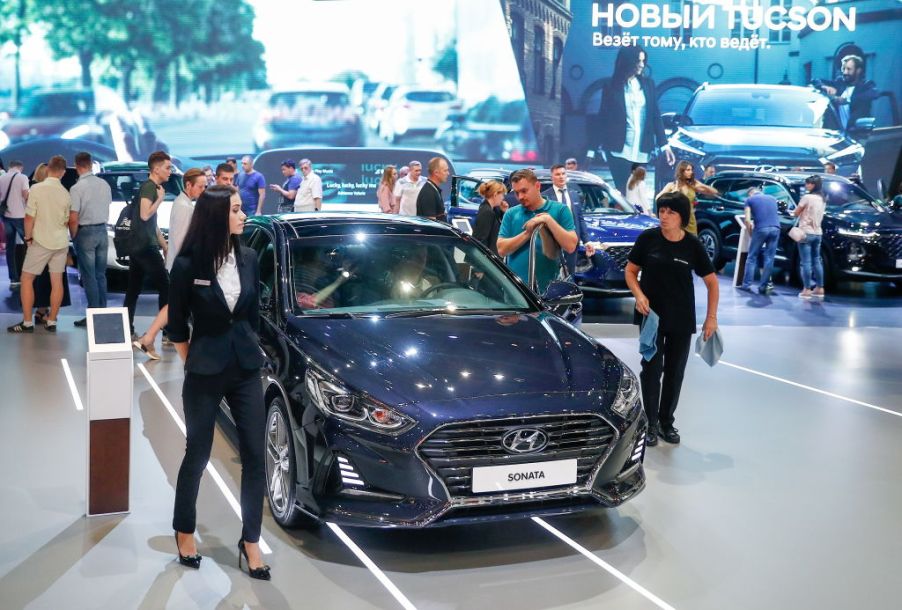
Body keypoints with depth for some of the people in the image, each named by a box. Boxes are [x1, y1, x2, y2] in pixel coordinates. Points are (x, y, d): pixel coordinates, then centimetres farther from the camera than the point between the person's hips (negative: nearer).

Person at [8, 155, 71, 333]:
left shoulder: (37, 189, -14)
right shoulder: (65, 193, -2)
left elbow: (29, 218, -13)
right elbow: (67, 221, 6)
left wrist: (28, 237, 0)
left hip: (41, 242, -4)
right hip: (61, 242, 4)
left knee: (27, 279, 6)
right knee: (56, 281, 7)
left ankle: (27, 323, 5)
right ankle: (51, 321, 11)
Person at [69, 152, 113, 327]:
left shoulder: (77, 188, -14)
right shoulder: (105, 184, 3)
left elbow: (73, 219, -15)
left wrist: (74, 237, -1)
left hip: (85, 233, -5)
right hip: (102, 231, 5)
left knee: (89, 276, -1)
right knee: (101, 274, 12)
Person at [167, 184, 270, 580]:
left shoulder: (248, 259, 0)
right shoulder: (188, 265, -12)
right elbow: (177, 326, -2)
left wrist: (245, 350, 11)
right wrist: (194, 365, 4)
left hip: (246, 371, 4)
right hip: (204, 375, -4)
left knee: (254, 455, 5)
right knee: (198, 454, 10)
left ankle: (250, 541, 17)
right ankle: (184, 532, 31)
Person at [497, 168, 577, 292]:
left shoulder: (560, 210, 1)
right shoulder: (511, 214, 8)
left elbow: (570, 246, -9)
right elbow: (501, 249, -1)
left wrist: (548, 220, -15)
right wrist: (528, 232, -11)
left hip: (547, 288, -2)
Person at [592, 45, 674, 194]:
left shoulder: (648, 84, 9)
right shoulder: (611, 87, 1)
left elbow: (655, 116, 9)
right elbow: (603, 119, 3)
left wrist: (664, 145, 1)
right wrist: (592, 150, 0)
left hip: (641, 151, 3)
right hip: (619, 151, -3)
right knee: (624, 193, -8)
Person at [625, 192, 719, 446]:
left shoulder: (692, 245, -6)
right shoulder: (648, 238, -8)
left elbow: (711, 282, 3)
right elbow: (630, 271, 2)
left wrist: (711, 317, -3)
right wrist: (639, 295, -15)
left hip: (681, 320, 1)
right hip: (651, 316, -1)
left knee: (675, 372, 9)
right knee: (652, 369, 1)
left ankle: (667, 421, 24)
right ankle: (651, 423, 14)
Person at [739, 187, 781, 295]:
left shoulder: (750, 199, 12)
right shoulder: (772, 199, 26)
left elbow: (747, 220, 3)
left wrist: (751, 232, 16)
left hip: (761, 229, -3)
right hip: (775, 228, 4)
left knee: (752, 257, 8)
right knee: (769, 258, 6)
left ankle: (746, 285, 7)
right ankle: (763, 287, 4)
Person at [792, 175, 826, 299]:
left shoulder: (807, 197, -12)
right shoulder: (822, 199, 12)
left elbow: (795, 213, -5)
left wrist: (800, 209, 12)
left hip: (806, 232, -7)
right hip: (818, 233, 7)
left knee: (806, 262, -6)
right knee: (816, 261, 13)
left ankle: (806, 290, -7)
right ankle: (819, 289, 15)